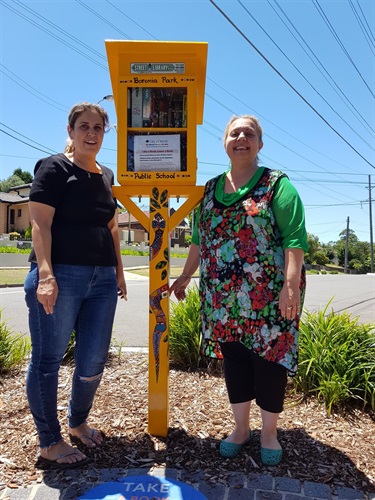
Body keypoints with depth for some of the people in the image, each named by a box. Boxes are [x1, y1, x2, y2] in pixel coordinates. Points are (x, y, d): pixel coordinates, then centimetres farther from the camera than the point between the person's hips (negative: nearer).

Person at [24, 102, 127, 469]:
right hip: (60, 275, -6)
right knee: (47, 359, 5)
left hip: (102, 278, 6)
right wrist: (45, 274, -20)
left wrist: (118, 271, 19)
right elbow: (40, 223, -10)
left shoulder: (106, 175, 17)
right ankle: (49, 443, 22)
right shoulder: (53, 168, -1)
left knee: (93, 361, 9)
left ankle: (78, 423, 35)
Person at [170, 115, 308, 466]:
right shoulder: (211, 188, 12)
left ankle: (269, 433, 26)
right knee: (233, 358, 11)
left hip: (268, 294, -4)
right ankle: (240, 428, 30)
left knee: (268, 358, 4)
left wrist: (291, 284, -21)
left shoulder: (277, 184, -3)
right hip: (224, 297, 4)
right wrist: (185, 277, 16)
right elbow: (199, 238, 17)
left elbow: (294, 237, -11)